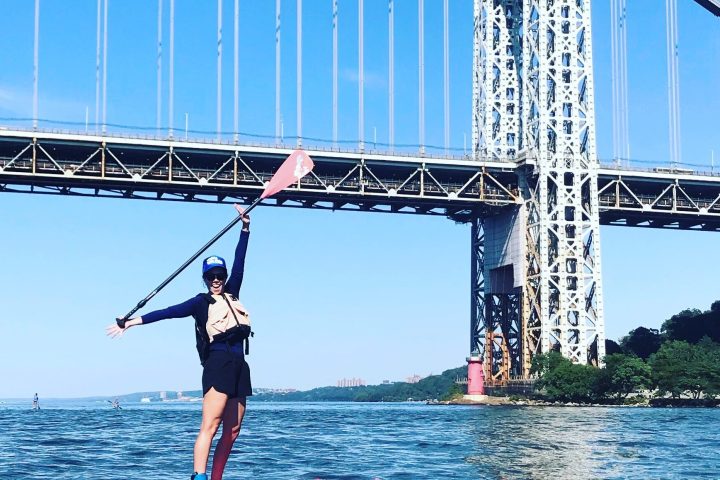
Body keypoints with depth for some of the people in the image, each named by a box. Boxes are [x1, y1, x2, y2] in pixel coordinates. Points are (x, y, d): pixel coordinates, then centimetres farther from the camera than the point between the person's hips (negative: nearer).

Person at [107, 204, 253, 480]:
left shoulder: (231, 295, 20)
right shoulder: (201, 303, 4)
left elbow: (239, 261, 19)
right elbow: (168, 312, -5)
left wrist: (245, 226, 18)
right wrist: (132, 322, -13)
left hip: (239, 367, 7)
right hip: (218, 363, -7)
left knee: (231, 432, 5)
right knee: (210, 426, -18)